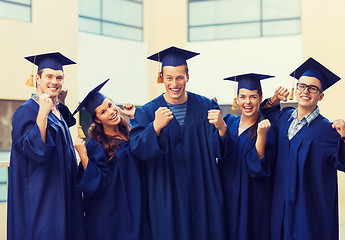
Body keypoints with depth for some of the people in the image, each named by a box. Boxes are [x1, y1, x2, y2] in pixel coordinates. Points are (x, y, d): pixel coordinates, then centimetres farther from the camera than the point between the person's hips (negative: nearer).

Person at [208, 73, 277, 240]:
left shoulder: (267, 128, -6)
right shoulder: (229, 121, 6)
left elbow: (260, 167, -16)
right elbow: (220, 153, -12)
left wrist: (261, 135, -29)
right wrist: (222, 129, -31)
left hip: (253, 200, -3)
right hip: (227, 195, 3)